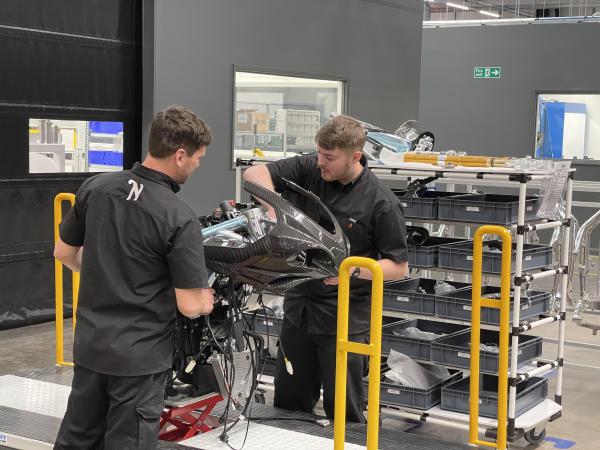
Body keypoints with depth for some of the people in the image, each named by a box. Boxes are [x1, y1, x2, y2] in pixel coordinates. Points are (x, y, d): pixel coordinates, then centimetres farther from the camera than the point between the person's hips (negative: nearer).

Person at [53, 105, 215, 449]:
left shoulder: (94, 188, -3)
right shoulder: (180, 219, -20)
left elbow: (64, 253, 10)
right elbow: (190, 305, -18)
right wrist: (209, 301, 5)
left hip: (89, 344, 6)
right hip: (141, 356, -6)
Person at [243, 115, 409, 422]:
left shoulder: (380, 202, -15)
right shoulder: (309, 169, -3)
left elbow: (399, 267, -10)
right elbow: (254, 173, -3)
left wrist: (353, 269, -26)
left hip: (344, 318, -5)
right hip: (299, 305, 5)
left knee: (343, 412, 5)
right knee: (288, 404, 17)